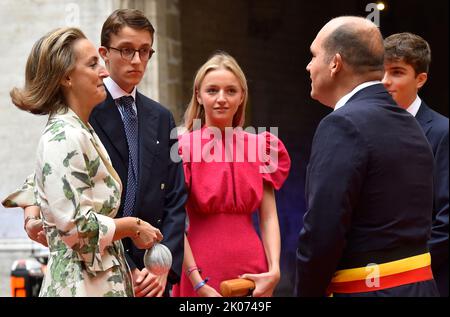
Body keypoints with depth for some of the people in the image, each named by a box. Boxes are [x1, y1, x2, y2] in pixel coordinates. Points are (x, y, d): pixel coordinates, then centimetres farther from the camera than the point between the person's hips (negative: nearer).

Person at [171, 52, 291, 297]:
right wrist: (198, 284, -17)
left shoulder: (258, 146, 5)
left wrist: (274, 270, -12)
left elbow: (269, 217, 2)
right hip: (202, 273, -3)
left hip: (252, 272, 3)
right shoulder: (184, 148, -5)